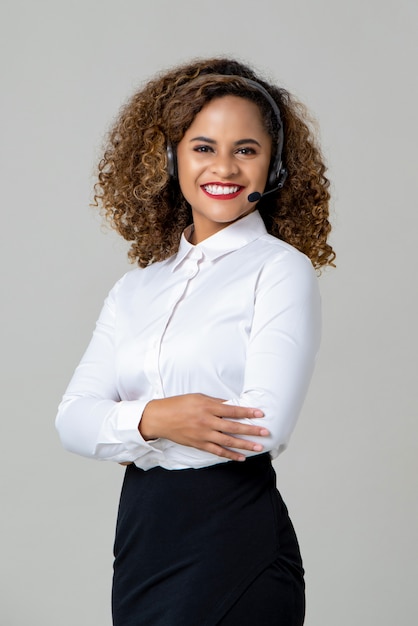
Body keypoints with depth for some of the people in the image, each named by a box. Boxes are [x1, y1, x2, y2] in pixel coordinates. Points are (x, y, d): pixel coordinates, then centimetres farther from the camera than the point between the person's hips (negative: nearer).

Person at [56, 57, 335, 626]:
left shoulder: (281, 269, -6)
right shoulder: (135, 290, 11)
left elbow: (265, 424, -18)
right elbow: (73, 419, 2)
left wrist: (121, 431, -7)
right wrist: (151, 419, -19)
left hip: (237, 542, -5)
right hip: (139, 537, 5)